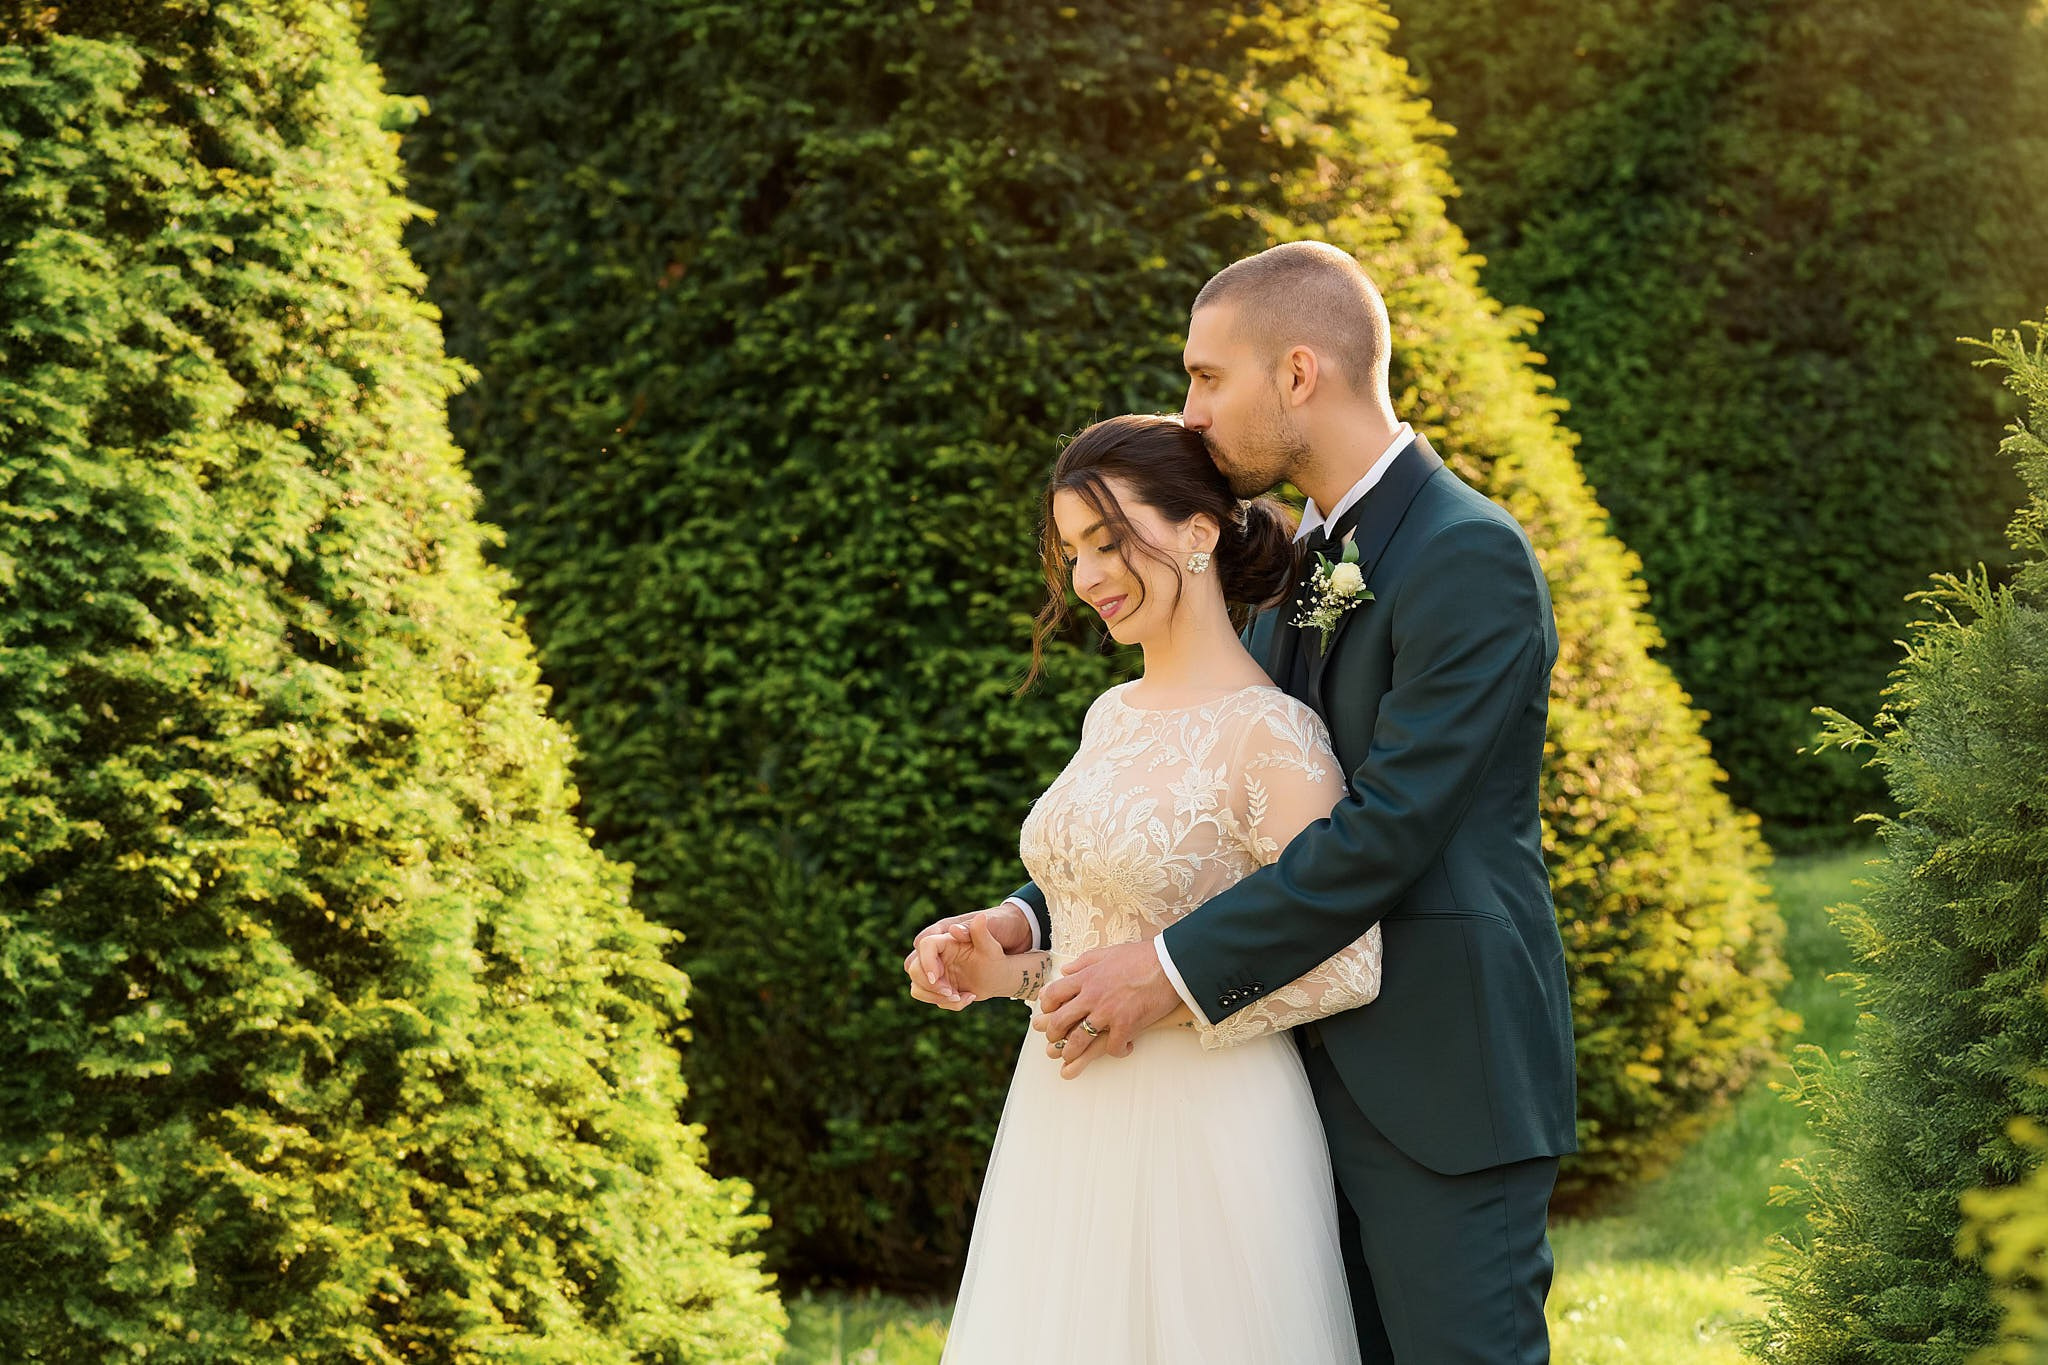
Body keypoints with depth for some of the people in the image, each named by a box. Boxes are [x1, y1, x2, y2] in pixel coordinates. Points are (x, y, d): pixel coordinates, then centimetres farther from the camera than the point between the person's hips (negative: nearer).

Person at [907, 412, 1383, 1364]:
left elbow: (1345, 965, -16)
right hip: (1071, 1129, 8)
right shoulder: (1112, 716, 11)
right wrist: (1014, 972, 4)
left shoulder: (1268, 734, -14)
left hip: (1204, 1134, -7)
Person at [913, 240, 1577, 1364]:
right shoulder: (1305, 563, 14)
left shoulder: (1471, 556, -15)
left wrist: (1174, 970, -20)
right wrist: (1031, 919, 1)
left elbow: (1390, 826, -21)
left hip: (1443, 1087, -9)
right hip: (1330, 1073, 9)